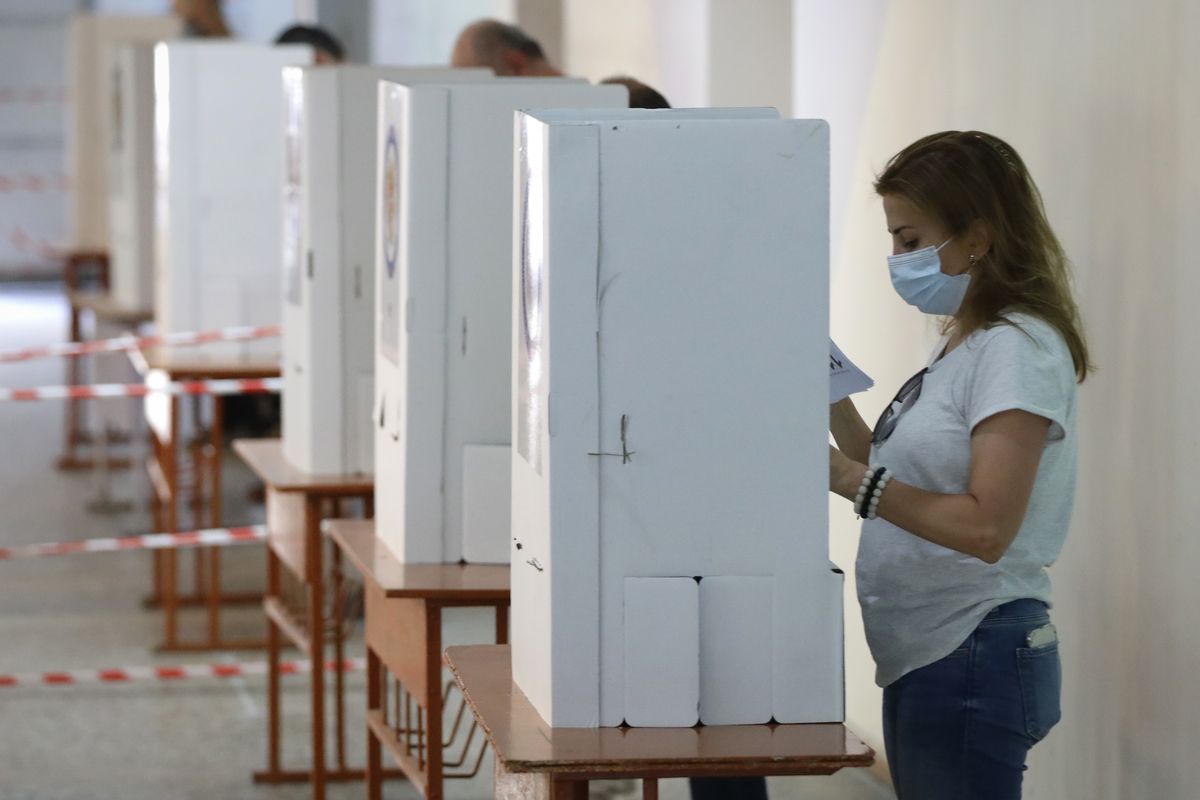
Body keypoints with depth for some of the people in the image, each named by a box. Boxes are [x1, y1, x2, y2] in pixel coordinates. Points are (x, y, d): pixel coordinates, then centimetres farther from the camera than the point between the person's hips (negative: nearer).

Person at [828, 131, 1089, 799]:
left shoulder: (1018, 349, -14)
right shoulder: (963, 345, 15)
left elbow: (985, 528, -21)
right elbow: (913, 484, 17)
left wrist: (851, 478, -25)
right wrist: (836, 403, 7)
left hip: (975, 661, -9)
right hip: (922, 658, 9)